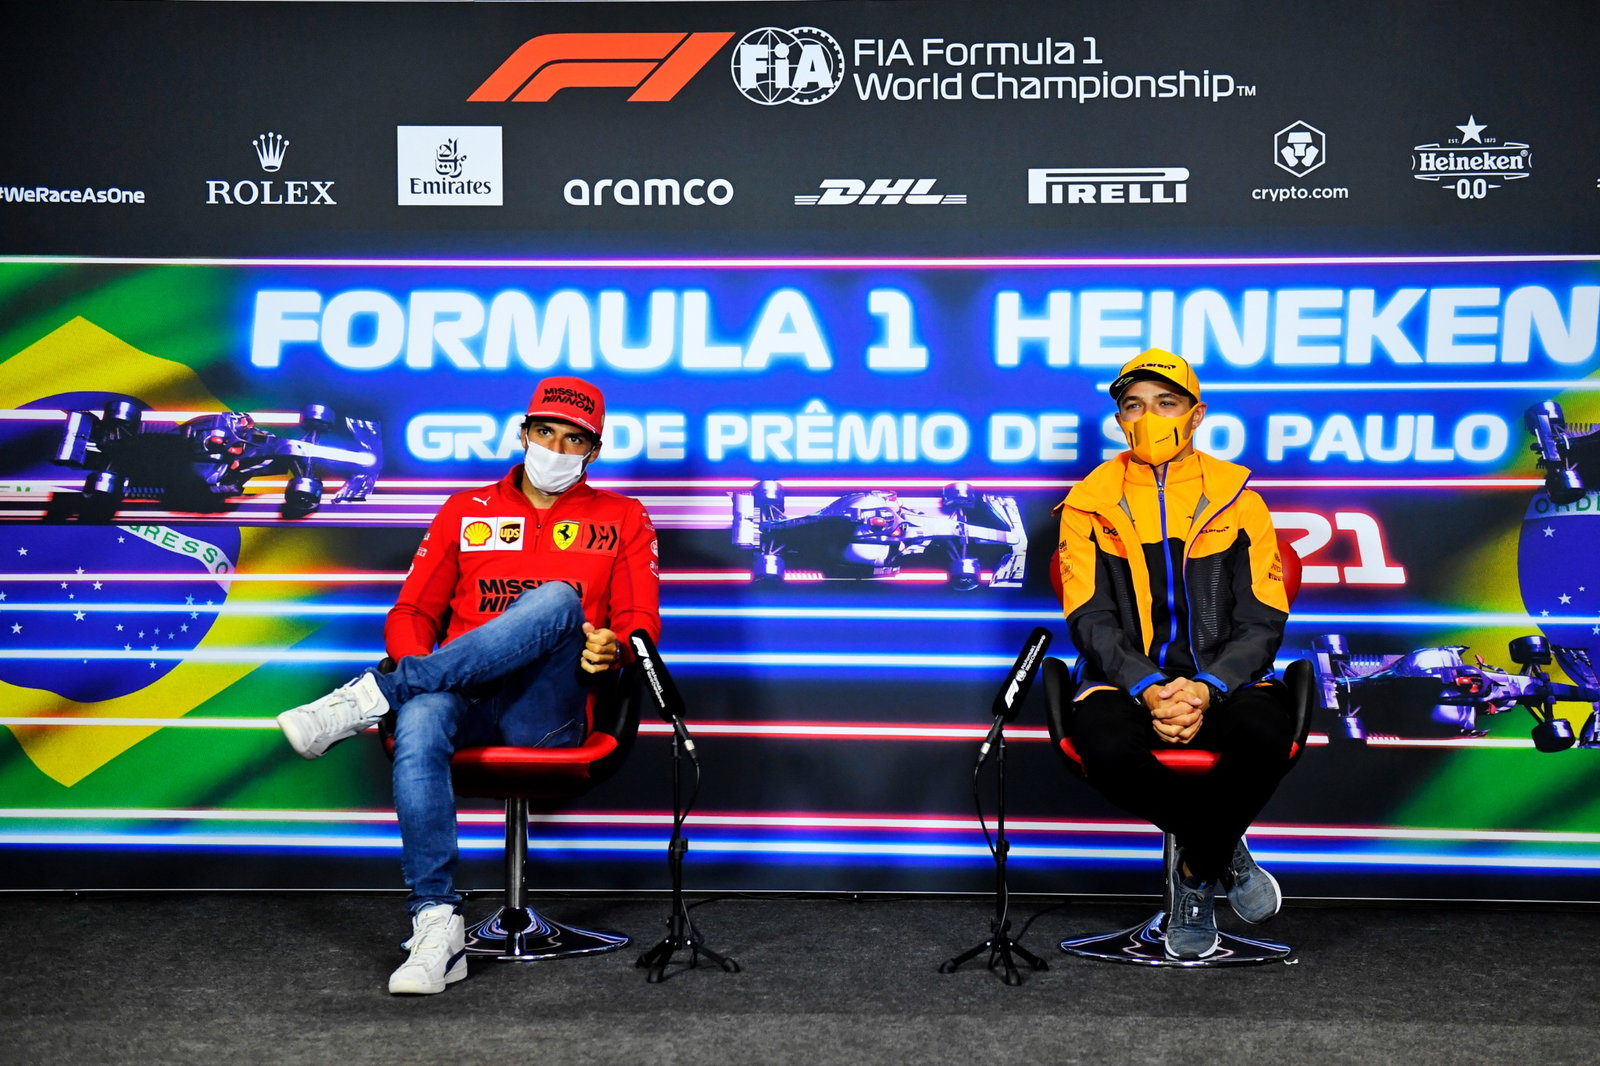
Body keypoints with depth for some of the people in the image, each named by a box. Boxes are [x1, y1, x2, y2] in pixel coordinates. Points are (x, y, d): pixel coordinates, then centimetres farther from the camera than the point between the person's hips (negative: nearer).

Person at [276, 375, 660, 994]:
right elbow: (413, 609, 15)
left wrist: (612, 649, -15)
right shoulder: (466, 511, 21)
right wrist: (419, 666, -8)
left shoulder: (622, 520, 17)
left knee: (558, 598, -32)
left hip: (547, 712, -1)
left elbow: (641, 623, 10)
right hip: (464, 701, 2)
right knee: (419, 720, -36)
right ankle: (437, 929, -36)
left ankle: (373, 696, -33)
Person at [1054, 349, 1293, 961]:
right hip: (1125, 681, 0)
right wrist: (1148, 690, -19)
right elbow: (1090, 620, -1)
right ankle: (1222, 849, -4)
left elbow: (1262, 620, 1)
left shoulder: (1237, 500, 7)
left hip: (1222, 682, 0)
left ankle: (1196, 871, -5)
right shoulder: (1090, 505, 6)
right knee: (1107, 748, -34)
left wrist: (1206, 688, -18)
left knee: (1264, 733, -34)